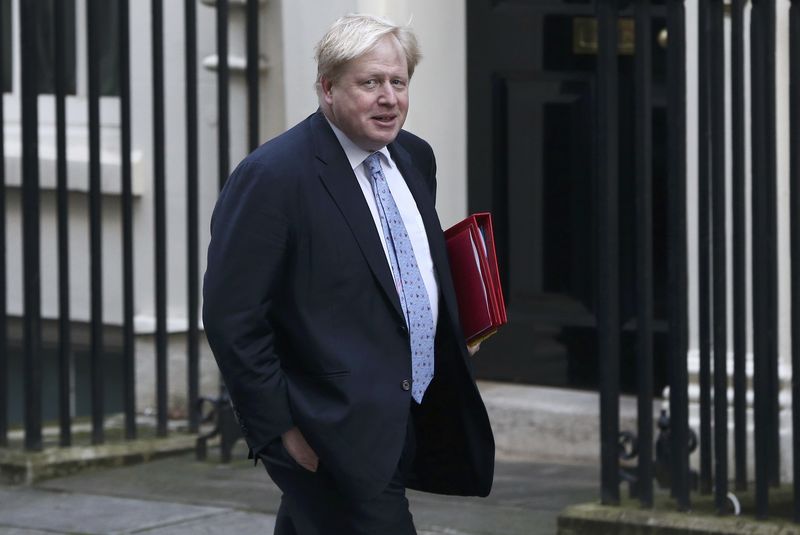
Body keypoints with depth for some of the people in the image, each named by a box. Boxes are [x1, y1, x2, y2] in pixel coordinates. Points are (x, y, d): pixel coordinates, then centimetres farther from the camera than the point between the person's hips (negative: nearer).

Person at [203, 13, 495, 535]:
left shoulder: (414, 158, 10)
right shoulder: (272, 177, -15)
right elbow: (231, 317, -16)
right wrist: (279, 429, -16)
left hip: (409, 427, 7)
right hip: (336, 435, -7)